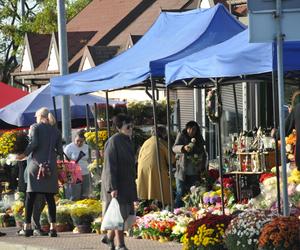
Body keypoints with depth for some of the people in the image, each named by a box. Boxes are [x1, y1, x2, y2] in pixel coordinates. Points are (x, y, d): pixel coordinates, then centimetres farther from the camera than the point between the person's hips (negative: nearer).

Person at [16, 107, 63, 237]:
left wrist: (24, 154, -2)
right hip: (51, 166, 3)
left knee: (30, 196, 1)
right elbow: (60, 151, 6)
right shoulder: (56, 131, 11)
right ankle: (52, 227, -3)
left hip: (36, 163, -3)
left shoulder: (35, 127, 2)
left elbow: (34, 143, -13)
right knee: (50, 197, 3)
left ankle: (27, 226, -2)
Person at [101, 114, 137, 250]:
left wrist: (132, 182, 23)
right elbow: (109, 166, -20)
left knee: (126, 214, 11)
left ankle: (109, 237, 27)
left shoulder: (127, 141, 11)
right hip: (116, 184, -9)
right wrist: (112, 187, -24)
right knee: (119, 214, -4)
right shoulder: (113, 142, -17)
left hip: (127, 183, 9)